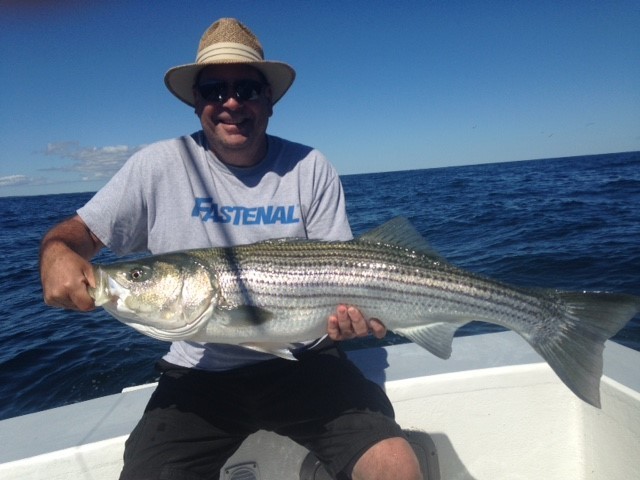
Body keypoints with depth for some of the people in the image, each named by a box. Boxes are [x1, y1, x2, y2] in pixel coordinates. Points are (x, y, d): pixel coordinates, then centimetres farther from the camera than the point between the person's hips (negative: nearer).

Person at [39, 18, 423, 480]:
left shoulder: (310, 167, -2)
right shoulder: (159, 166, -3)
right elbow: (77, 231, 3)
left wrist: (351, 310, -21)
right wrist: (56, 252, -20)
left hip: (304, 360, 0)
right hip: (199, 371, 1)